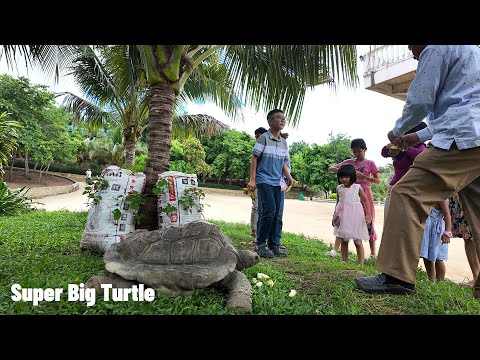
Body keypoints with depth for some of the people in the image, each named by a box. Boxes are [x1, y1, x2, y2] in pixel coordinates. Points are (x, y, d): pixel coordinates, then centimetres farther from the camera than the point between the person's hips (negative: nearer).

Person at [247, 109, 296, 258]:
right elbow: (255, 158, -5)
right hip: (264, 180, -7)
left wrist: (290, 178, 8)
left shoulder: (284, 142, 16)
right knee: (269, 210, -14)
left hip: (277, 183, 7)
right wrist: (252, 180, -11)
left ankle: (274, 245, 17)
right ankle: (261, 244, 0)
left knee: (278, 214, 6)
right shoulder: (264, 138, -3)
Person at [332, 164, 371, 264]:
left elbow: (365, 201, 0)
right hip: (343, 217, 4)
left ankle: (361, 263, 10)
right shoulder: (339, 188, 6)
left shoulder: (358, 188, -4)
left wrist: (368, 214, -7)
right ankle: (344, 261, 20)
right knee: (343, 240, 10)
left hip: (355, 216, -4)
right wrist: (335, 214, 9)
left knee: (358, 241, 2)